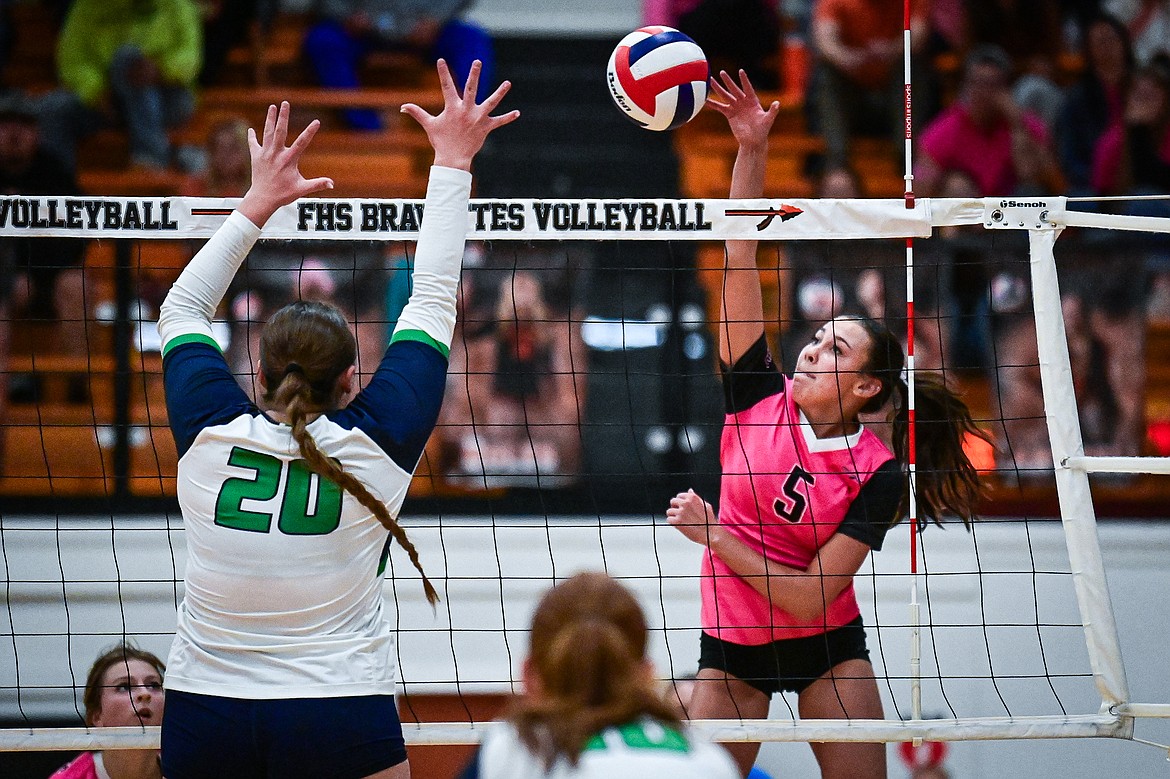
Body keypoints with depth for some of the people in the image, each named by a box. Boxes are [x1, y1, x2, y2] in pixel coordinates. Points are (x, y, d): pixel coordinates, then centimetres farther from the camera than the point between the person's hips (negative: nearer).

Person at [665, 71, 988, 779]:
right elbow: (742, 262, -14)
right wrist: (752, 152, -21)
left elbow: (812, 595, -20)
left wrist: (715, 535, -21)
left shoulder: (878, 473, -14)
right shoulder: (761, 398, -8)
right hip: (732, 646, 2)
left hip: (826, 649, -2)